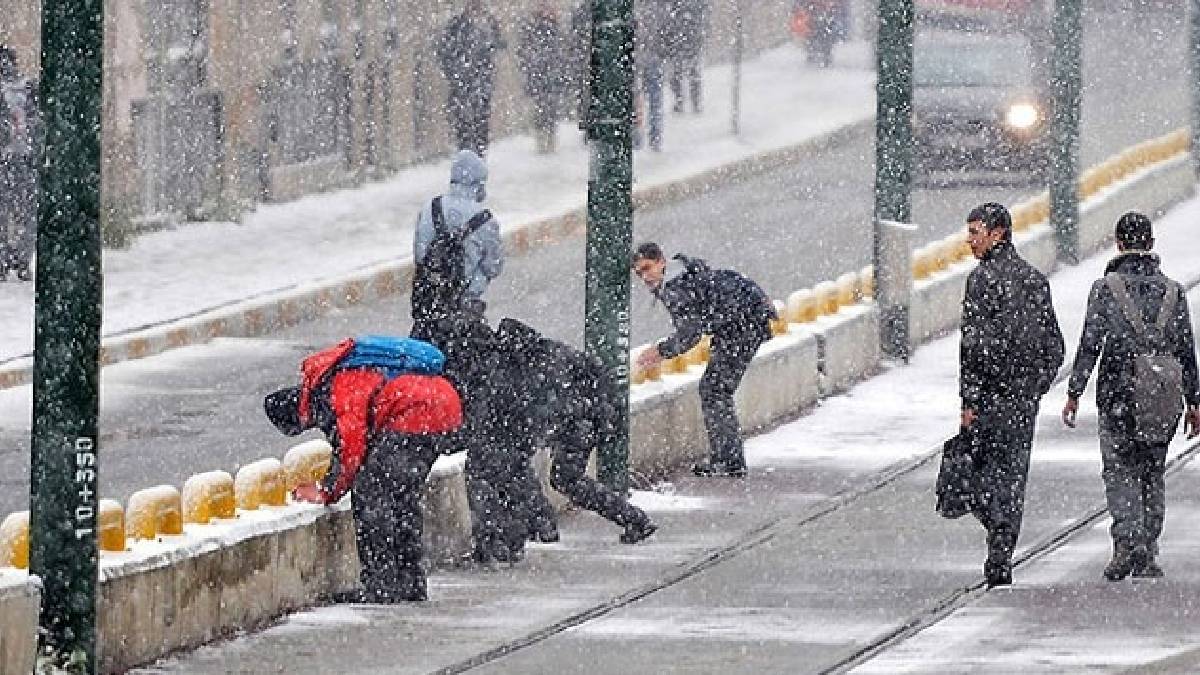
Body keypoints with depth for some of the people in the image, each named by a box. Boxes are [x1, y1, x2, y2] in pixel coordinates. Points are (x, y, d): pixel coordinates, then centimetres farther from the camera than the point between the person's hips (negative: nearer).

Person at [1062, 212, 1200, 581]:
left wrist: (1074, 393, 0)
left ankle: (1127, 541, -17)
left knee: (1119, 471, 3)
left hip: (1118, 397, -3)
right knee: (1153, 475, 13)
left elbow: (1089, 345, -7)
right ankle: (1147, 557, 13)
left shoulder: (1106, 288, -5)